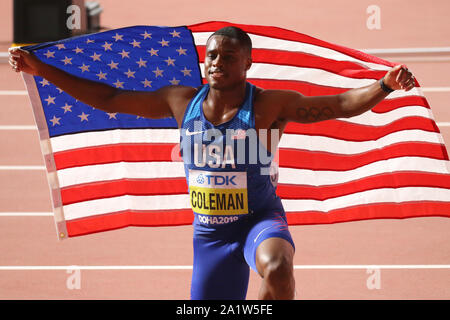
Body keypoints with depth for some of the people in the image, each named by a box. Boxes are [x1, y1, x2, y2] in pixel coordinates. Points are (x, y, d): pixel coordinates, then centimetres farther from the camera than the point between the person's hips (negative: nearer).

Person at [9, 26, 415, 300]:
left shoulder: (270, 104, -14)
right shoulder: (181, 102, -3)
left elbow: (341, 104, -21)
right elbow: (108, 98, 4)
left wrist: (385, 85, -39)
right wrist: (41, 69, 1)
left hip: (260, 219, -4)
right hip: (209, 232, 4)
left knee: (277, 267, -38)